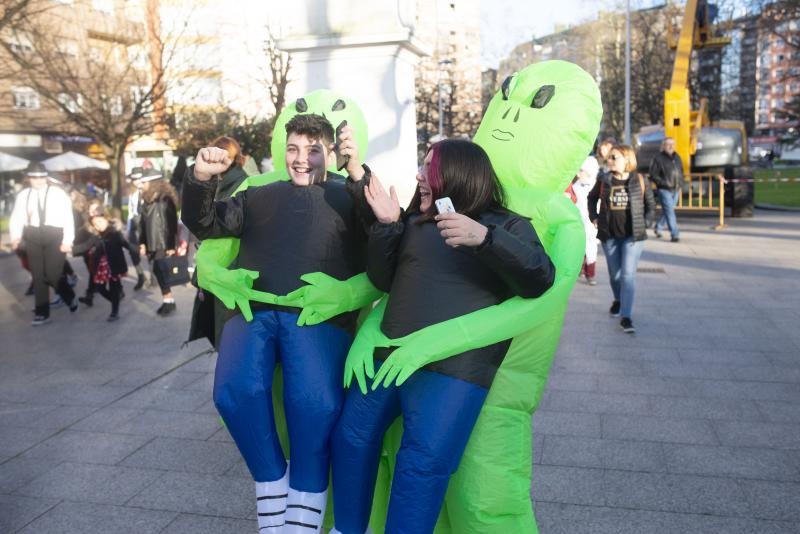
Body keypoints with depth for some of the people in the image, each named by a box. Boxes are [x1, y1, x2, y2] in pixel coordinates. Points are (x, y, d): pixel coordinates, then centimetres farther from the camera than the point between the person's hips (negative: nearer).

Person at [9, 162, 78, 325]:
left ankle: (70, 297, 21)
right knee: (38, 276, 6)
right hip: (32, 238, 4)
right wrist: (16, 236, -8)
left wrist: (67, 241, -13)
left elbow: (68, 218, -6)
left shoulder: (58, 194, -2)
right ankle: (42, 313, 15)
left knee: (52, 274, -10)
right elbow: (16, 218, 8)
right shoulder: (23, 195, 8)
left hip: (55, 237, -4)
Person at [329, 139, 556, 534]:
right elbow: (384, 281, 17)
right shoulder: (415, 223, 17)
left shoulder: (507, 226, 3)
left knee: (424, 462, -17)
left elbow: (540, 278, -14)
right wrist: (387, 225, 2)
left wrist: (484, 237, -27)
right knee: (350, 436, 13)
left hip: (452, 367, -5)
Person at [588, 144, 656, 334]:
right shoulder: (604, 181, 1)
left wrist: (644, 224, 0)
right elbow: (591, 198, 17)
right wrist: (594, 218, 7)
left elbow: (651, 205, 8)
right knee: (614, 274, 13)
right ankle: (618, 300, 43)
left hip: (633, 236, -2)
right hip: (609, 235, 2)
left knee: (628, 274, -10)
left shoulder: (640, 181, -3)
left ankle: (626, 317, -8)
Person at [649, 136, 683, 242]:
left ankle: (658, 228, 33)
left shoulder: (677, 157, 13)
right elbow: (653, 175, -9)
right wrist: (664, 183, -17)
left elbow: (681, 172, 24)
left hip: (676, 190, 6)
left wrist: (680, 184, 9)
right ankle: (675, 234, -11)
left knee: (667, 211, 14)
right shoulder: (658, 158, -7)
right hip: (664, 190, -6)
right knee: (669, 211, -10)